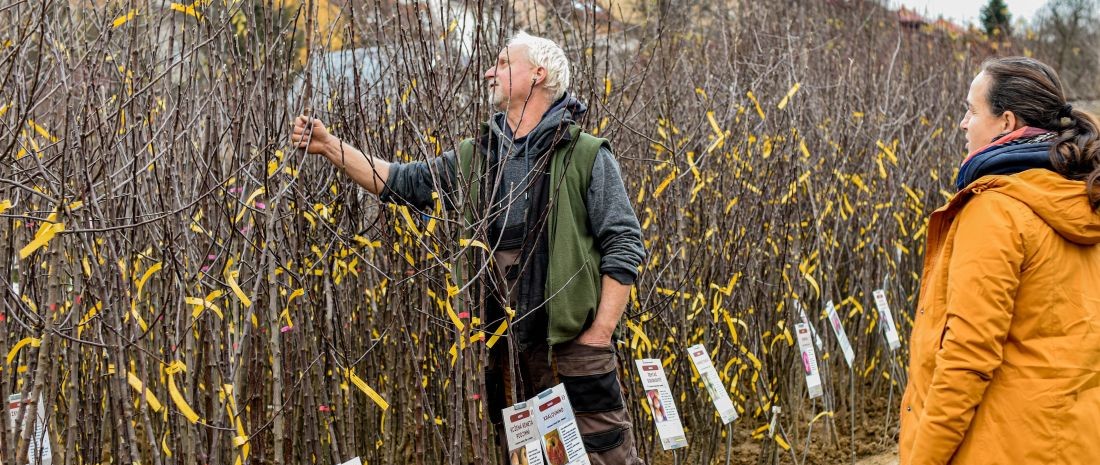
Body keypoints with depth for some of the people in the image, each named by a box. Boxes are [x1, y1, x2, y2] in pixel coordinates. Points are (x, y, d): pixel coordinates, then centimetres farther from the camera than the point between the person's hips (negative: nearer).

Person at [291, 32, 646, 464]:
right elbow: (401, 182, 15)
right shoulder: (474, 157, 12)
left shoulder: (587, 155, -3)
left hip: (574, 346, -5)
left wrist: (600, 334, -11)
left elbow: (624, 246, -5)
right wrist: (330, 146, 7)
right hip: (505, 351, 5)